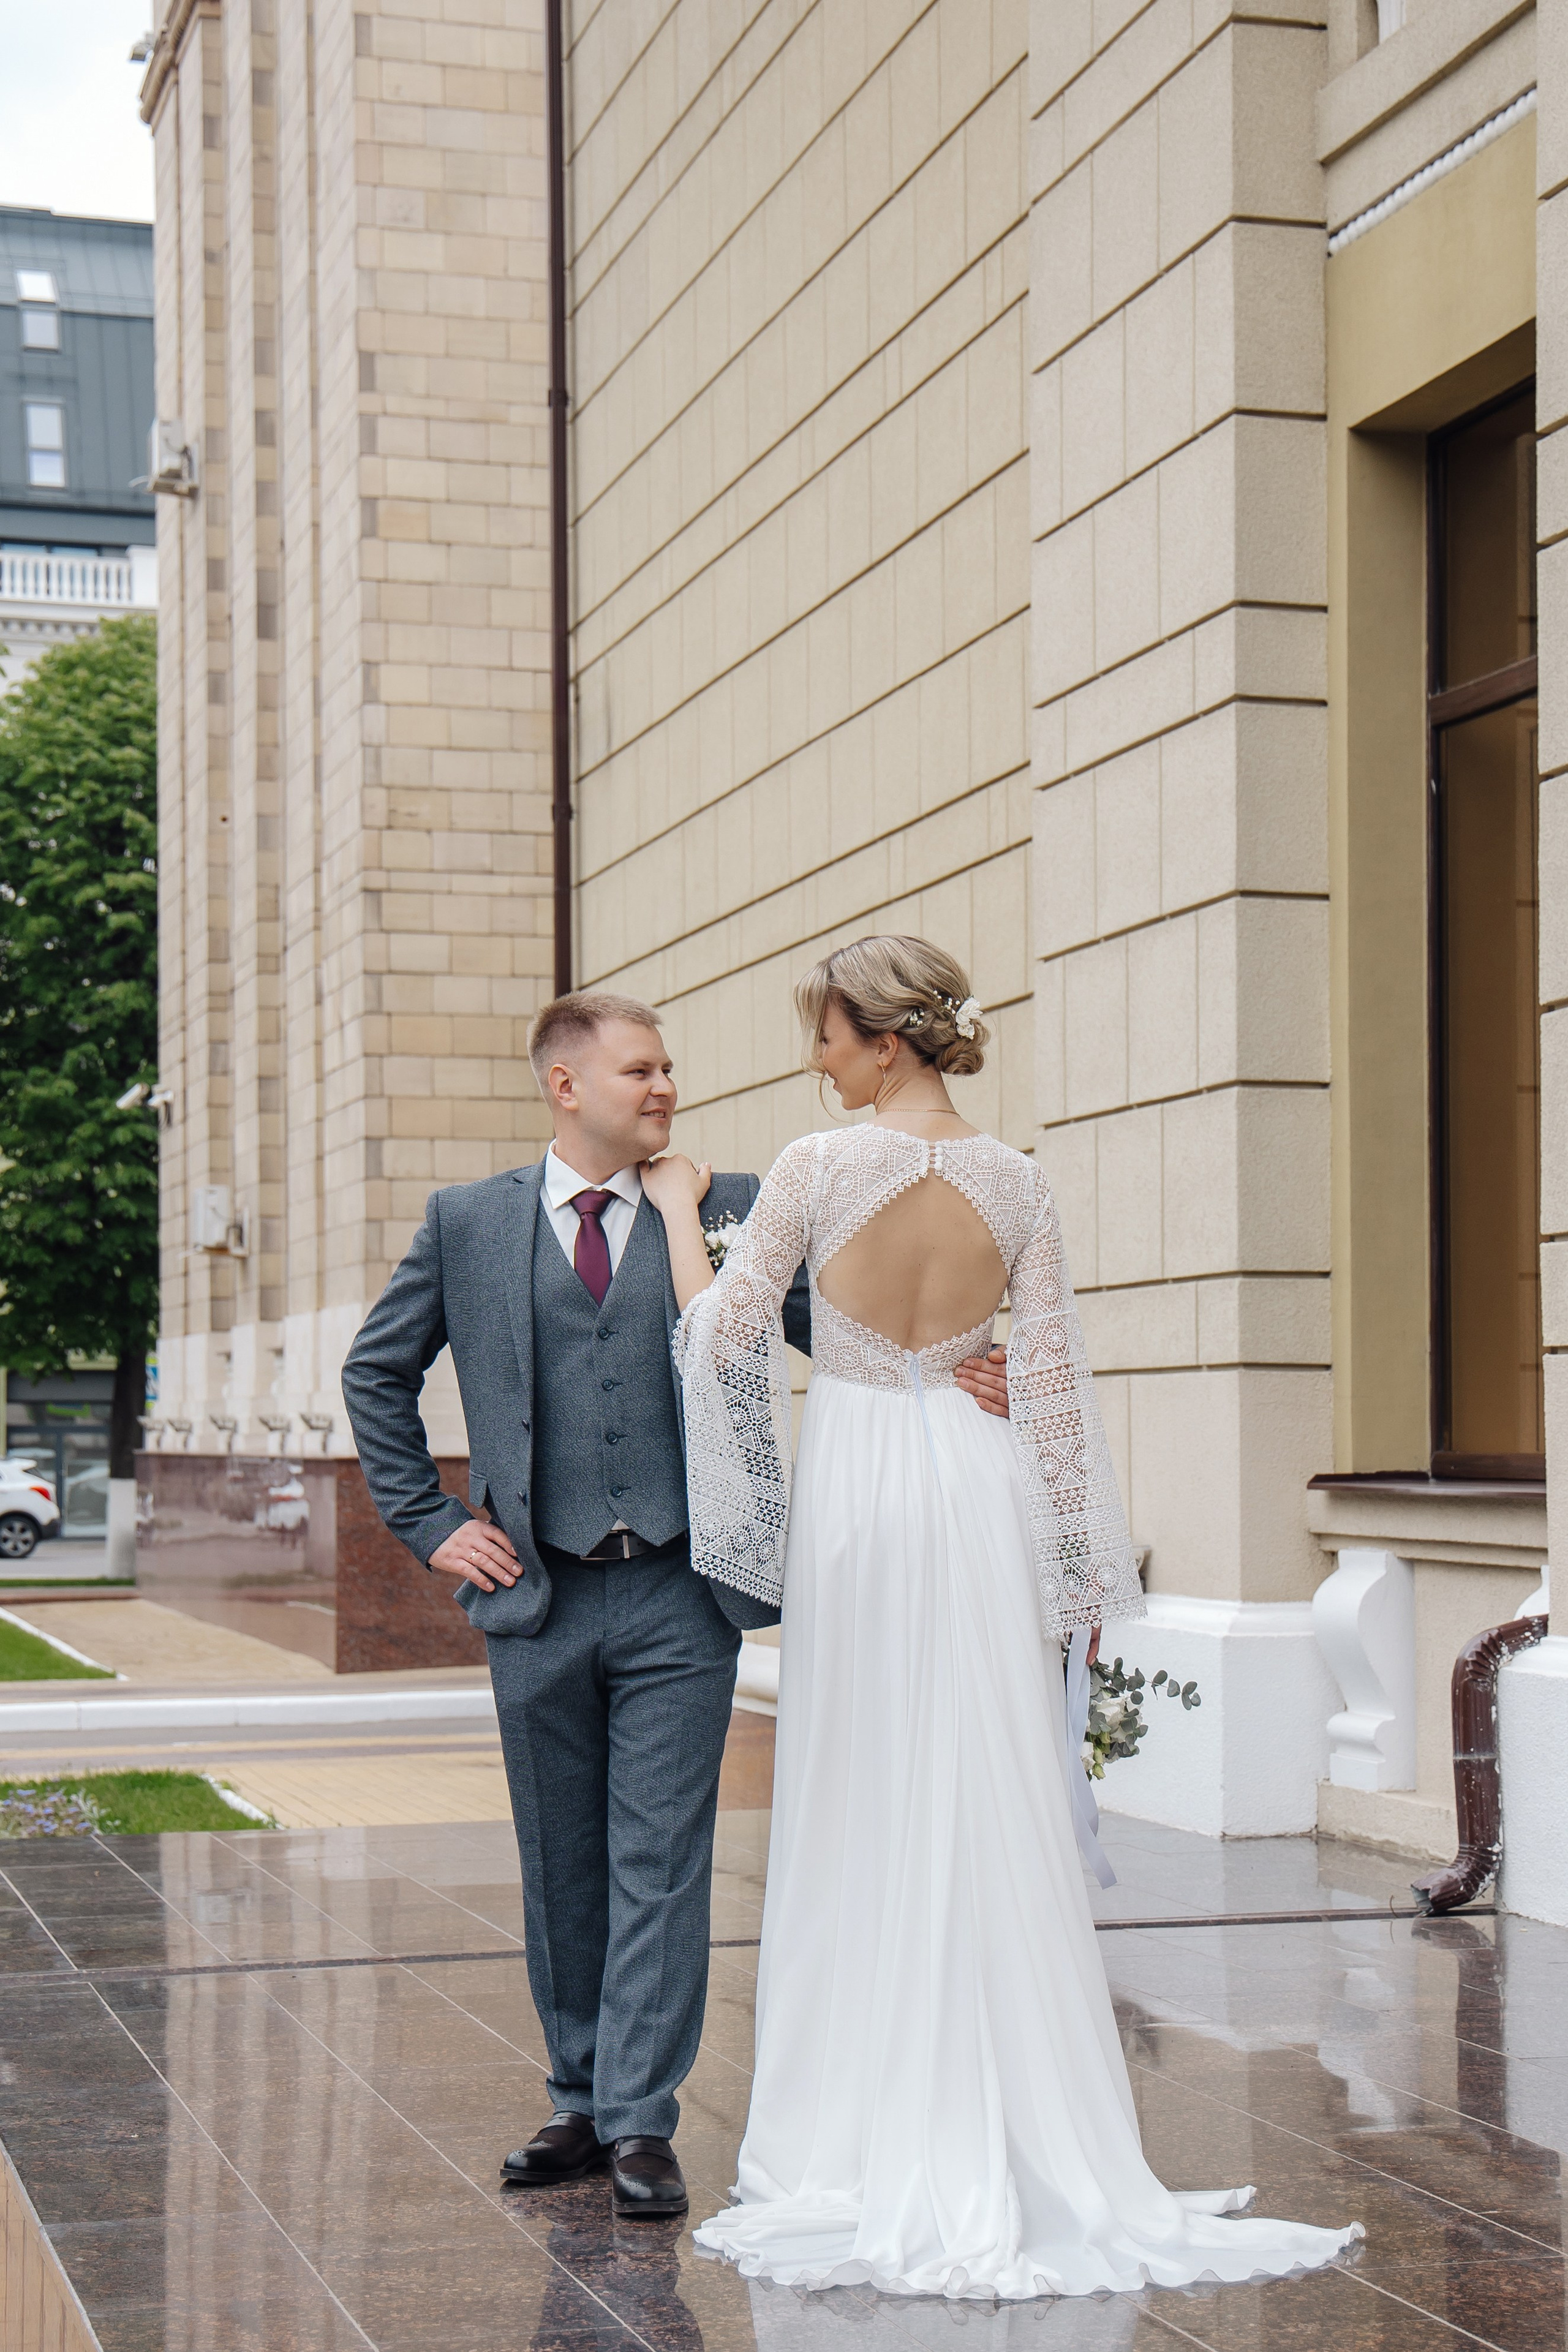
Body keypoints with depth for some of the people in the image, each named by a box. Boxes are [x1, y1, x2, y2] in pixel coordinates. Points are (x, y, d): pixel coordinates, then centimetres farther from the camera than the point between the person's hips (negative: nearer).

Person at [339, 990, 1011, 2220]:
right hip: (537, 1600, 2)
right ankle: (582, 2100, 24)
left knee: (661, 1861, -3)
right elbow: (377, 1373, 15)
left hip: (680, 1598, -1)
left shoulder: (730, 1210, 3)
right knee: (562, 1867, 11)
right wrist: (429, 1523, 8)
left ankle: (640, 2119, 2)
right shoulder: (467, 1222, 6)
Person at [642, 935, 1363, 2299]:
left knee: (865, 1815, 6)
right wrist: (1076, 1563, 9)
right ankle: (1021, 2137, 12)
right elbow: (1055, 1384, 2)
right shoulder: (1019, 1185, 0)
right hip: (976, 1487, 3)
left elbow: (726, 1330, -2)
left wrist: (680, 1210, 15)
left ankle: (876, 2143, 12)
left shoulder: (818, 1168, -9)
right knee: (991, 1815, 7)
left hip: (855, 1485, -2)